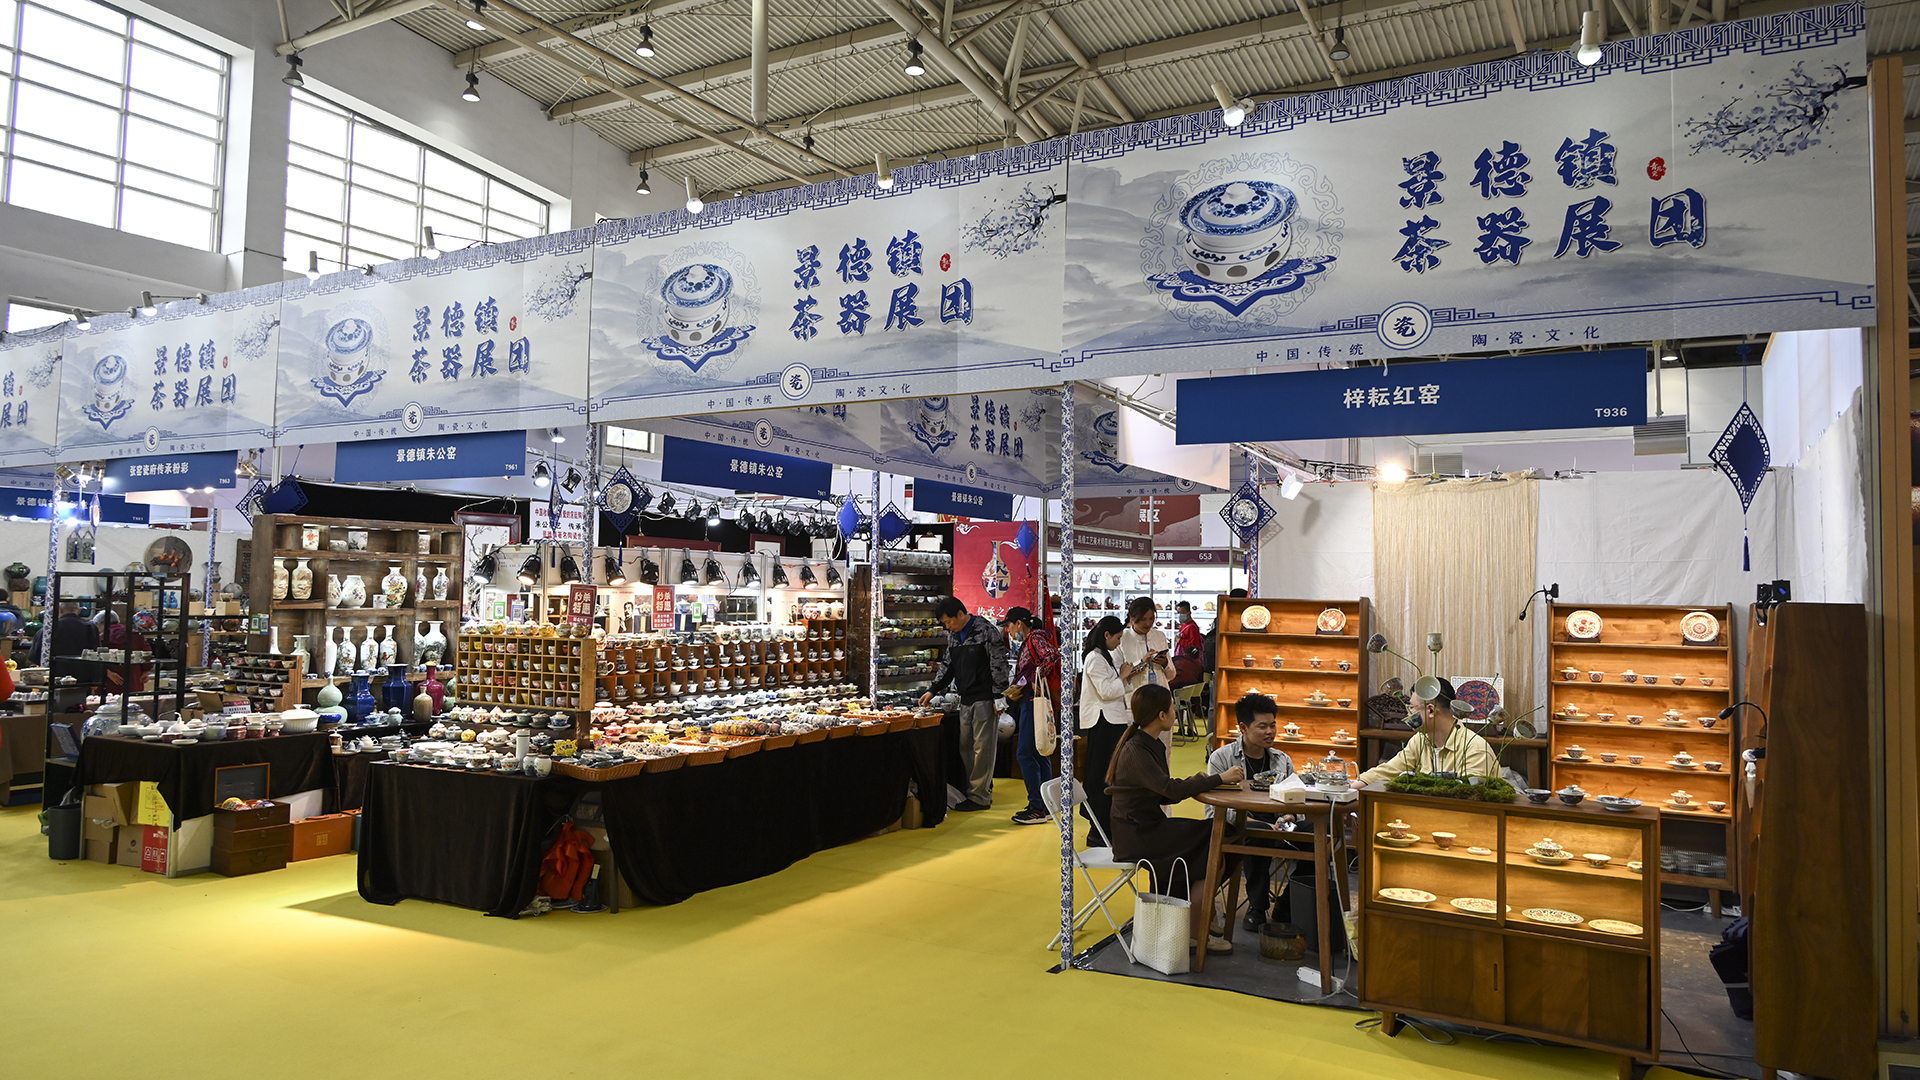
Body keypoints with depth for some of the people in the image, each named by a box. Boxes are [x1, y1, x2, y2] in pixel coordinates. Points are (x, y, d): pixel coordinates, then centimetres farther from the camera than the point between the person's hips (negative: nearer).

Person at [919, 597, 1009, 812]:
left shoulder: (986, 631, -10)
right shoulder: (953, 636, 14)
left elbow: (999, 665, -12)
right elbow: (948, 665, 21)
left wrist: (998, 697, -15)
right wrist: (933, 691, 11)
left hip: (985, 699, -8)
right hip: (965, 699, 8)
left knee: (982, 748, -4)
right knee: (965, 747, 9)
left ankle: (980, 797, 2)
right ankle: (979, 788, 19)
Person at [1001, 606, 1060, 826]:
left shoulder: (1036, 637, -11)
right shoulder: (1028, 642, 19)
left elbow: (1053, 655, -29)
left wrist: (1037, 679, -22)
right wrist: (1015, 692, 8)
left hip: (1035, 700, -11)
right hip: (1031, 700, 11)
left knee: (1025, 754, -9)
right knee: (1039, 754, 13)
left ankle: (1037, 808, -6)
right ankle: (1046, 806, 18)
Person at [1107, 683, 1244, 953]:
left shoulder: (1152, 745, 11)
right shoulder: (1135, 751, -18)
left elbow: (1163, 796, 12)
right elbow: (1170, 790, -27)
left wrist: (1195, 781, -4)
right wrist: (1219, 778, -22)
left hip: (1148, 827, 9)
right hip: (1134, 837, -9)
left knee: (1212, 834, -7)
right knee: (1210, 839, -14)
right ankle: (1194, 932, -5)